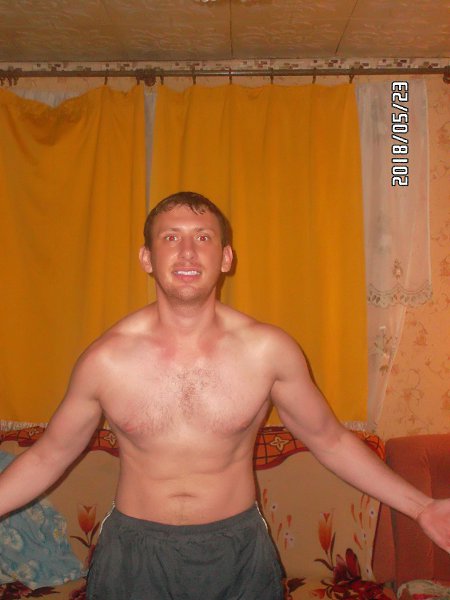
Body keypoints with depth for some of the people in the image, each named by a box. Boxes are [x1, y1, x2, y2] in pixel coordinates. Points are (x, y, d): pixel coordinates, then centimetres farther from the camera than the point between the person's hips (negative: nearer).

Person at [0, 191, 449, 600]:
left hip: (238, 551, 1)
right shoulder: (105, 359, -14)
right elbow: (49, 455, 0)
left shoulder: (269, 350, -13)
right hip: (135, 554, 0)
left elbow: (329, 439, 0)